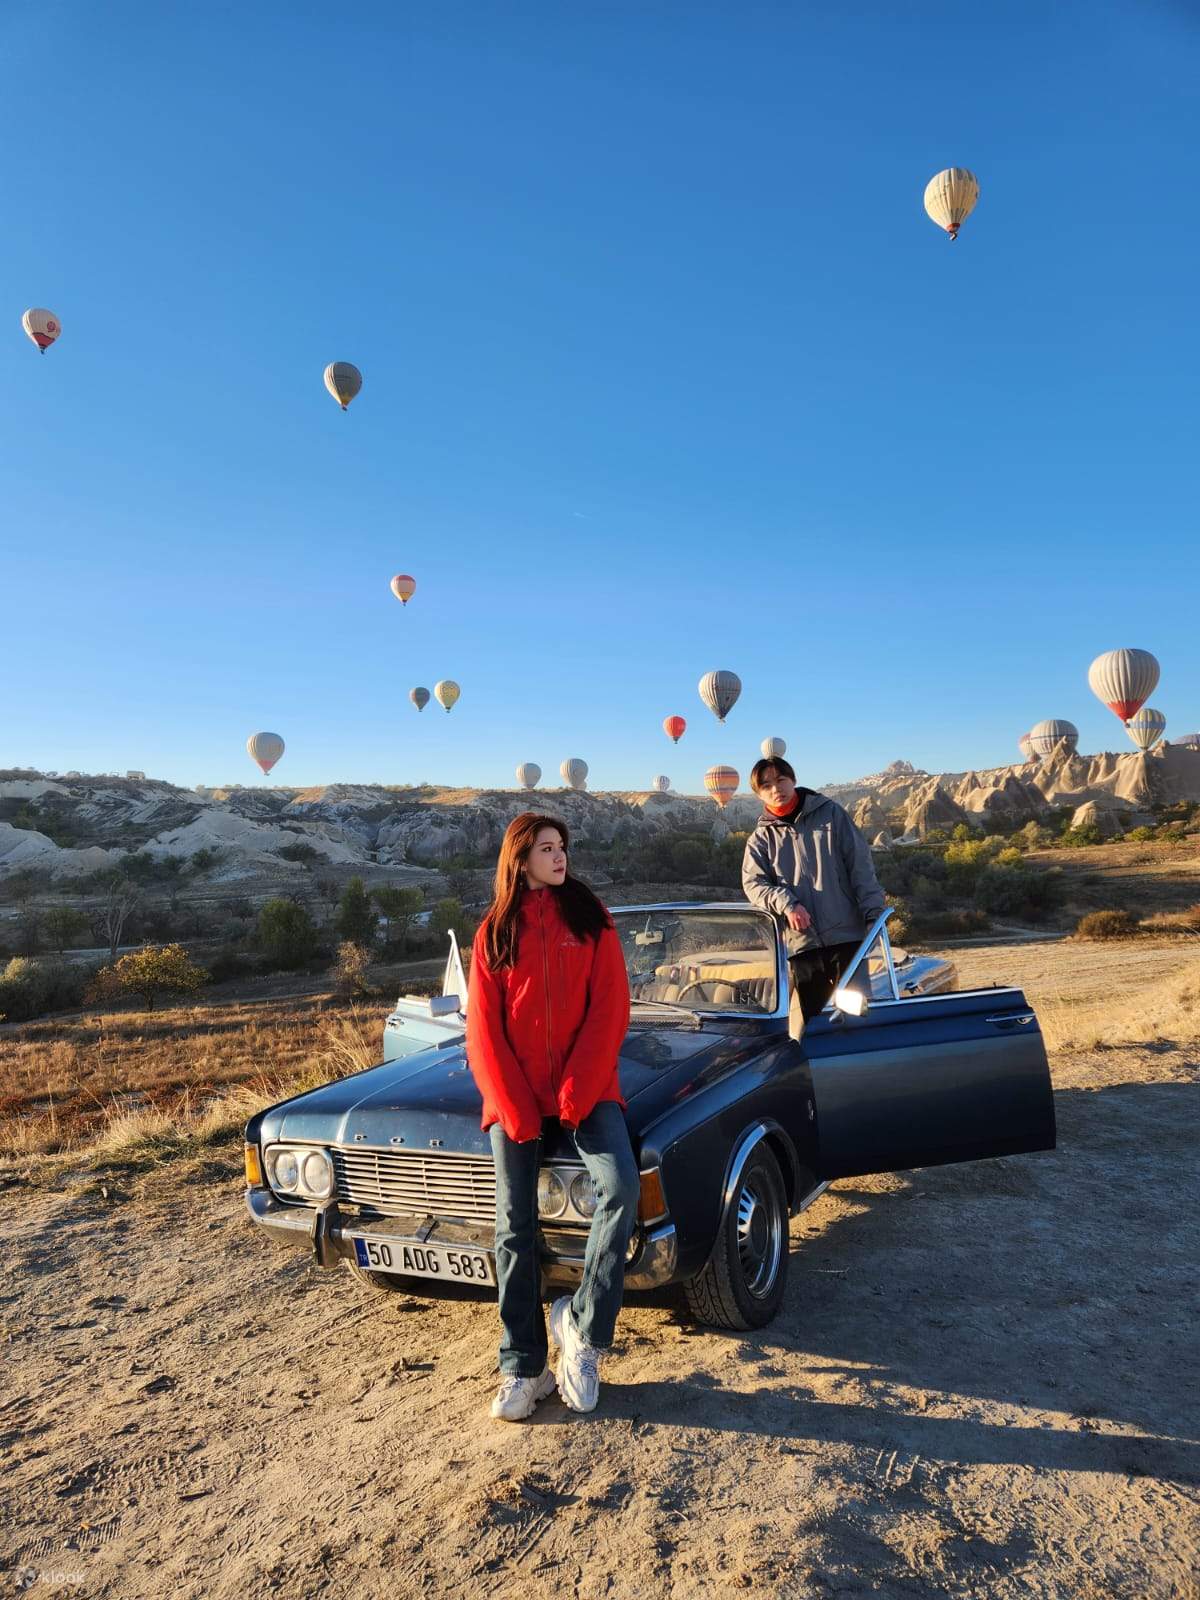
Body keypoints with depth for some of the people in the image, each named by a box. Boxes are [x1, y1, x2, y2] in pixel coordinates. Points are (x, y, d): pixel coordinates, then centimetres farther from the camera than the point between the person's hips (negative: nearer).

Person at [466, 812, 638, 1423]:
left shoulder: (590, 919, 3)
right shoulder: (494, 932, 5)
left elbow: (609, 1012, -3)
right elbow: (482, 1028, 1)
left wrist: (575, 1095, -13)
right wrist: (516, 1110, -9)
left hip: (587, 1087, -1)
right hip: (513, 1096, 1)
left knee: (622, 1189, -22)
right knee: (516, 1230, 1)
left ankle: (582, 1325, -4)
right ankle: (523, 1368, 15)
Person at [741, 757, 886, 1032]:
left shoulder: (830, 813, 7)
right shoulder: (761, 839, 11)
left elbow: (860, 866, 3)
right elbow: (754, 884, 1)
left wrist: (874, 914, -6)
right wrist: (786, 904, -18)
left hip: (848, 935, -1)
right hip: (802, 943, 1)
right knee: (806, 1020, 2)